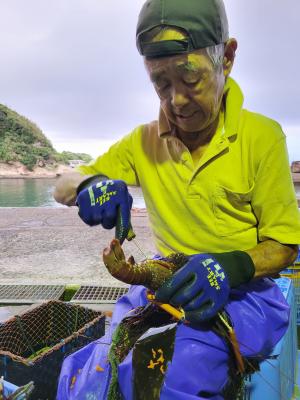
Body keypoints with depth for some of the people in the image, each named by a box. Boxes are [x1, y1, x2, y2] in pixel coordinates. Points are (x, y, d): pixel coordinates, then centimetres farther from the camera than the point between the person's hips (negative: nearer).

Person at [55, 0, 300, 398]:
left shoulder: (262, 136, -9)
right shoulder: (143, 142, 1)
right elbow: (63, 187, 5)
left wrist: (232, 266, -27)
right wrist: (90, 184, -20)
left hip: (242, 290, -2)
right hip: (169, 284, 3)